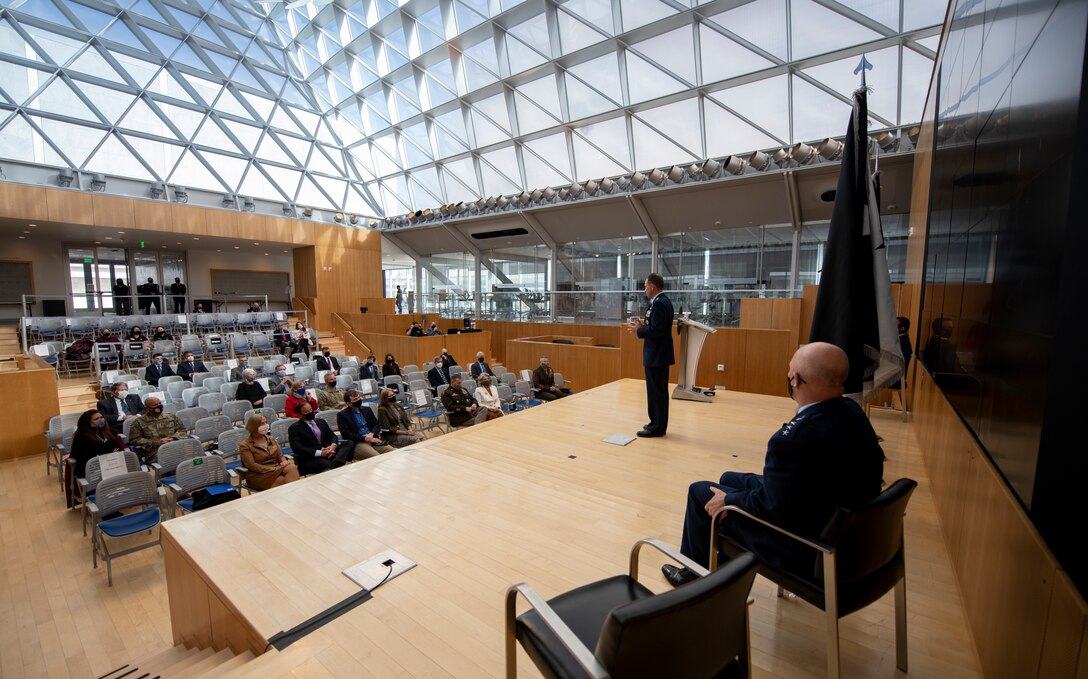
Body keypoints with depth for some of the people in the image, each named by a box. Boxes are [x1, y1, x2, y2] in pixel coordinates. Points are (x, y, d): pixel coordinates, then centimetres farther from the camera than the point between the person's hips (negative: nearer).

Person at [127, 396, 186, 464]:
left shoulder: (171, 416, 19)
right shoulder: (139, 422, 11)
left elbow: (182, 430, 18)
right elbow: (134, 440, 4)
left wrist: (173, 438, -4)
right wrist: (156, 443, -8)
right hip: (155, 454, -3)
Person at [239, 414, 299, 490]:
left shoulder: (271, 439, 16)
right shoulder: (245, 445, -1)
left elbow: (280, 456, 14)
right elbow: (252, 466, -12)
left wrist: (284, 462, -11)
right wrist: (274, 469, -21)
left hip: (277, 469, 5)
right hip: (258, 475, -4)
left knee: (291, 467, -31)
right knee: (285, 481, -33)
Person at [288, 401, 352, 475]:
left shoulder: (321, 422, 21)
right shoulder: (294, 428, 3)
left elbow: (332, 436, 18)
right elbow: (297, 448, -9)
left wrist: (333, 445, -8)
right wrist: (320, 453, -18)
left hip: (328, 452, 7)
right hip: (309, 459, -7)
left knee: (350, 445, -27)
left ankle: (334, 465, -45)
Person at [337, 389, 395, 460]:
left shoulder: (367, 409, 18)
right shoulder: (342, 415, 2)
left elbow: (377, 425, 17)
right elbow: (346, 435, -6)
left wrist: (371, 434, -6)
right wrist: (365, 438, -12)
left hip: (373, 440, 5)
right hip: (357, 444, -5)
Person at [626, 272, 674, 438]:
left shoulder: (659, 303, -19)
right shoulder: (663, 301, 12)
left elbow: (656, 331, -24)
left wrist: (638, 330, -11)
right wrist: (643, 325, 8)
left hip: (656, 355, -10)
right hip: (660, 354, 10)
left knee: (656, 391, -2)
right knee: (659, 391, 16)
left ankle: (657, 427, 7)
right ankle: (658, 424, 27)